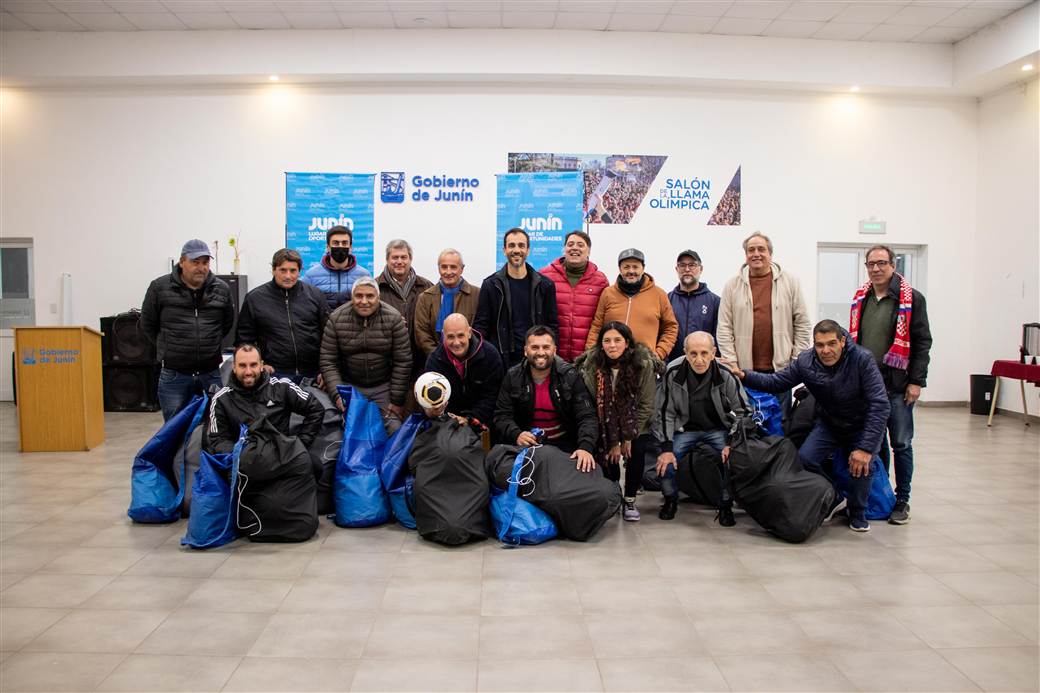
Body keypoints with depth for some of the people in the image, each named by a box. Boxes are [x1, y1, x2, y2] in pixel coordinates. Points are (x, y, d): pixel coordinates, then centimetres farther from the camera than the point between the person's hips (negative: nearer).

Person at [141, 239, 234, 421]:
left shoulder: (221, 289, 3)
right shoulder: (160, 287, -3)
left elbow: (228, 323, 16)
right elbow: (148, 325, 7)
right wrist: (168, 347, 10)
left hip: (212, 373, 2)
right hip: (174, 374, -1)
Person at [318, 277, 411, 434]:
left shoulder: (393, 319, -12)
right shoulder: (336, 319, -8)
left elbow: (402, 362, -10)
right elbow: (328, 361, -7)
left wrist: (397, 401, -10)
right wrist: (337, 395, -18)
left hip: (384, 387, -1)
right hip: (349, 386, 1)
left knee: (394, 429, -8)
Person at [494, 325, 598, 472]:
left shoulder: (570, 376, -8)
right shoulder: (513, 377, -2)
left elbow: (587, 417, -14)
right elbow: (502, 416, -3)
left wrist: (585, 447, -33)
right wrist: (516, 435, -25)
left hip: (563, 445, -1)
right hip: (525, 445, 1)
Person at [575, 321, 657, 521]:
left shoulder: (644, 364, -19)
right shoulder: (591, 366, -18)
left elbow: (646, 405, -14)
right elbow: (595, 407, -14)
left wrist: (628, 437, -14)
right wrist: (612, 442, -15)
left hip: (636, 424, 0)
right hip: (605, 427, 0)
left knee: (637, 450, -24)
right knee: (606, 455, -21)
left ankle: (630, 500, -3)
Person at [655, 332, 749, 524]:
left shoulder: (725, 375, -18)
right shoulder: (673, 373, -17)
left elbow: (742, 411, -5)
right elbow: (665, 412, -7)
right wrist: (666, 447, -13)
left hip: (719, 429, 0)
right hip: (685, 428, 0)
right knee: (664, 464, -19)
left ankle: (725, 506, 3)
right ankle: (670, 500, 14)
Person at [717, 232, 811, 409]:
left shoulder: (790, 282, 5)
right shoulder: (732, 286, 4)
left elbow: (802, 323, 5)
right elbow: (724, 328, 2)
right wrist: (731, 363, -4)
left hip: (780, 368, 0)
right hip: (744, 369, 0)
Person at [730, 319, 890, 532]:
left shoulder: (862, 359, -26)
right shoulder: (805, 361, -14)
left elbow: (879, 405, -29)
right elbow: (776, 382, -2)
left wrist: (865, 447, -34)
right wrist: (744, 376, -18)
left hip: (863, 425, -3)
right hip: (829, 423, 3)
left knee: (861, 463, -28)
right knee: (804, 459, -19)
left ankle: (857, 513, 3)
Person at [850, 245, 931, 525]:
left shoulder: (912, 299, -4)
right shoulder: (861, 298, 10)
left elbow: (922, 342, -7)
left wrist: (916, 381, -12)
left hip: (897, 385, -5)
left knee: (901, 444, 3)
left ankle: (902, 500, 13)